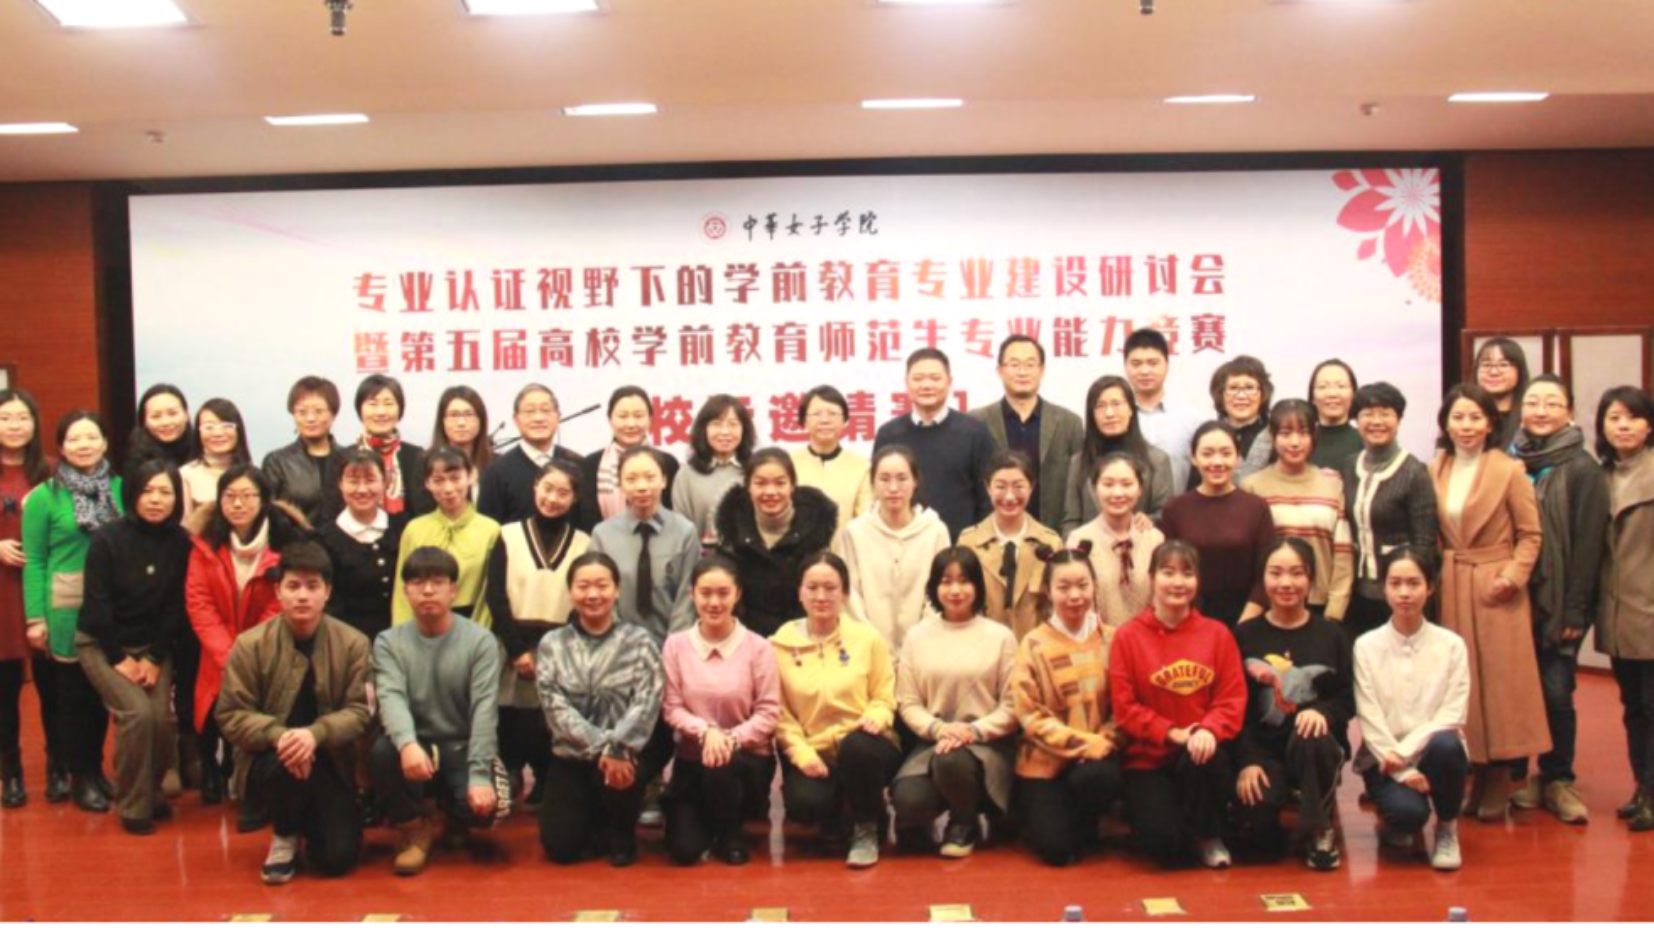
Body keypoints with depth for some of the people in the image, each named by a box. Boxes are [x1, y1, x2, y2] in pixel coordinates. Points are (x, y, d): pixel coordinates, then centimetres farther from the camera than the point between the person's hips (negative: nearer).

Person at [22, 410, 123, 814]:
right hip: (66, 610, -2)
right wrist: (35, 617, -6)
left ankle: (96, 769, 28)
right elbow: (33, 561, -3)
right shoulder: (44, 497, -4)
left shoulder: (121, 489, 3)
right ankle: (79, 777, 20)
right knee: (72, 692, 7)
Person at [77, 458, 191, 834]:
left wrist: (154, 658, -9)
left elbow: (176, 605, -2)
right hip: (102, 644, -3)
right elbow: (97, 603, -12)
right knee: (137, 713, -21)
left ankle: (152, 792, 11)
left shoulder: (180, 541, -5)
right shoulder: (107, 538, -13)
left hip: (154, 646, 3)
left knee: (161, 718, -15)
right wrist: (120, 658, -13)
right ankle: (133, 805, -5)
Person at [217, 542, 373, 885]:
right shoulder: (250, 645, -7)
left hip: (330, 763, 1)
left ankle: (309, 826, 26)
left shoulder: (353, 643, -5)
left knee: (339, 857, -13)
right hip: (269, 760, -1)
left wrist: (316, 734, -29)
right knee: (289, 762, -37)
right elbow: (232, 715, -8)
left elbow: (360, 711, -9)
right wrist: (278, 735, -28)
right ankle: (285, 837, -3)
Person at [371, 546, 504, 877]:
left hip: (462, 749, -1)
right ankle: (414, 828, -4)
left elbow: (484, 710, -13)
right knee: (384, 750, -33)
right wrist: (408, 743, -39)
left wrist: (480, 775, -25)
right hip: (415, 747, 1)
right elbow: (391, 698, -17)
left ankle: (450, 813, 14)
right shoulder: (389, 643, 0)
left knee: (482, 807, -28)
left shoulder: (480, 641, -5)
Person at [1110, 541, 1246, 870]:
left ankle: (1209, 836, -5)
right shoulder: (1127, 638, -1)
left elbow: (1233, 697, -2)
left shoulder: (1217, 634, 4)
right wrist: (1172, 733, -16)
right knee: (1165, 843, -24)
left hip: (1200, 749, 2)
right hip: (1148, 757, -1)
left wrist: (1208, 730, -22)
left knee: (1206, 759, -37)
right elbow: (1124, 707, -4)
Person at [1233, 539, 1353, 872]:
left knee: (1311, 739, -37)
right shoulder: (1245, 635, 5)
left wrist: (1322, 711, -21)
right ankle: (1267, 833, 9)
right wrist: (1247, 761, -14)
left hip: (1315, 749, 1)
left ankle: (1321, 831, -12)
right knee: (1254, 804, -32)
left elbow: (1348, 701, 3)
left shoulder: (1332, 635, 7)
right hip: (1262, 749, 0)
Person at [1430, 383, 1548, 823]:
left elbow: (1531, 534, -3)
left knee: (1499, 683, -1)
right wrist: (1432, 574, -1)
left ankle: (1496, 786, 7)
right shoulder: (1435, 472, 8)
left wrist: (1513, 575, -14)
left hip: (1495, 589, -4)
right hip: (1450, 587, 4)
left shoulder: (1509, 471, -5)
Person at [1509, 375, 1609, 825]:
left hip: (1559, 603, -3)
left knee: (1556, 690, -2)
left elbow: (1588, 544, -8)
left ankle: (1558, 780, 14)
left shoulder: (1583, 469, -4)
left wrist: (1575, 610, -11)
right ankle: (1515, 776, 17)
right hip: (1514, 599, 3)